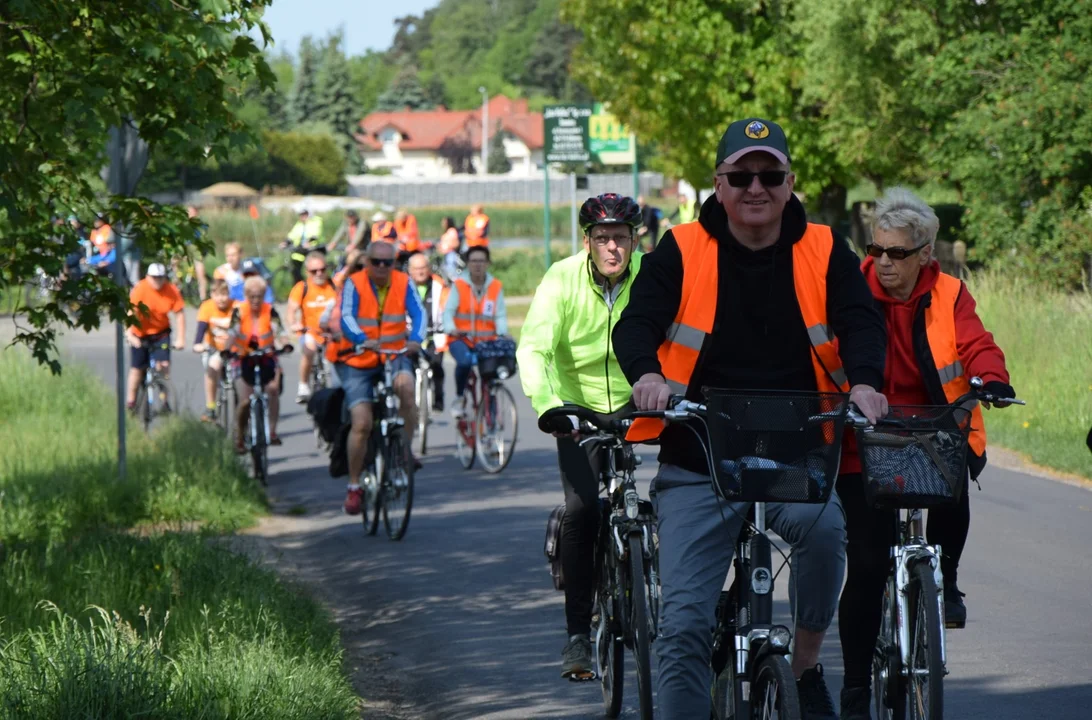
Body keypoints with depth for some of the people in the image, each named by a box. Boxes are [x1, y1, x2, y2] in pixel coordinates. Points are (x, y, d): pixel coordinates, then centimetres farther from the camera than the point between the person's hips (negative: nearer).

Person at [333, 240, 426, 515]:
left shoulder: (404, 283, -1)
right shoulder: (354, 284, -9)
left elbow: (418, 313, -12)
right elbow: (346, 319, -23)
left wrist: (415, 339, -34)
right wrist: (364, 341, -43)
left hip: (394, 356, 2)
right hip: (358, 362, -2)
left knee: (405, 386, -32)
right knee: (361, 423, -12)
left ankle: (405, 450, -13)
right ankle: (354, 487, 3)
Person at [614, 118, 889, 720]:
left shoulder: (823, 253, 5)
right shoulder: (681, 252, 1)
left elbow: (859, 320, -5)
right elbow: (636, 324, -8)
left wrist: (863, 382, -27)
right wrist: (646, 374, -31)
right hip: (697, 461, 0)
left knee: (823, 525, -32)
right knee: (684, 622, -7)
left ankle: (805, 666, -10)